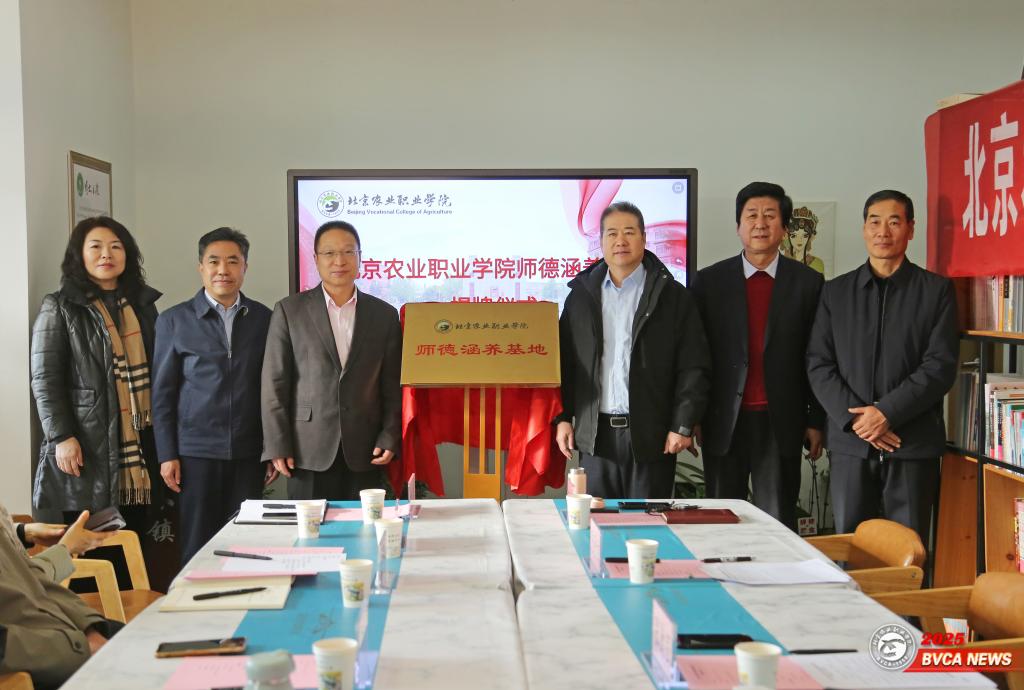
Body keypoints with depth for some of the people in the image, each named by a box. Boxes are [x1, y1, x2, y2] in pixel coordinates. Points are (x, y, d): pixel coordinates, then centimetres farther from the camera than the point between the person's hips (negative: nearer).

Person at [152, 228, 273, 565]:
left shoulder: (263, 319, 8)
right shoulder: (174, 320, 4)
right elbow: (162, 392, 3)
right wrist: (167, 455, -2)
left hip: (248, 452, 2)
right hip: (196, 451, -1)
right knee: (198, 543, 2)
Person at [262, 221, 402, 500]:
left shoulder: (384, 314, 9)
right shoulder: (289, 311, 4)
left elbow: (392, 386, 8)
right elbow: (274, 383, 1)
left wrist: (390, 438, -2)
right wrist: (277, 446, -5)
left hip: (364, 454, 1)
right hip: (308, 453, -1)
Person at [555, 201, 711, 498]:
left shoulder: (673, 296, 2)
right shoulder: (580, 295, 10)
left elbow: (693, 367, -1)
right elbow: (565, 362, 11)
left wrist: (683, 425, -7)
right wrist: (563, 417, 4)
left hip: (651, 436, -2)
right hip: (595, 436, 2)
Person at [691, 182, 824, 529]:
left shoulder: (808, 283, 4)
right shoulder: (709, 281, 5)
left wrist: (816, 422, 2)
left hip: (781, 423, 0)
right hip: (723, 423, 1)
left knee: (779, 523, 2)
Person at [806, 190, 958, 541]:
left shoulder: (936, 289, 5)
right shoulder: (835, 291, 11)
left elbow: (941, 366, -3)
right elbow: (818, 365, 4)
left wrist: (887, 412, -13)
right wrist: (855, 418, -9)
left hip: (914, 443, -1)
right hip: (850, 442, 2)